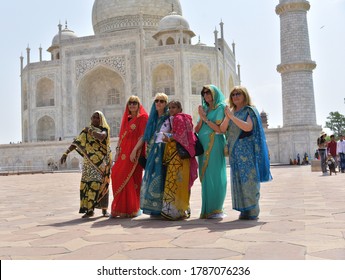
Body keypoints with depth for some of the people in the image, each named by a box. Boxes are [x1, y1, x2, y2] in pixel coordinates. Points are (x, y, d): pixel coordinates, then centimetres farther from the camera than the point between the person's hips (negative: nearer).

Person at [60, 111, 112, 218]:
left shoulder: (104, 130, 3)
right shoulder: (86, 131, 11)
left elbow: (101, 137, -21)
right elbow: (76, 143, 4)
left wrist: (90, 130, -7)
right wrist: (66, 153, -7)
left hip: (102, 162, -2)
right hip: (89, 162, 2)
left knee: (102, 184, -2)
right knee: (88, 183, -7)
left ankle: (104, 209, 8)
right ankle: (90, 209, -2)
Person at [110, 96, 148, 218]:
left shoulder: (143, 118, -2)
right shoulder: (126, 118, 19)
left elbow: (143, 137, -11)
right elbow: (121, 136, 18)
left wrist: (134, 151, -20)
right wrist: (117, 151, 9)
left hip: (135, 153, -6)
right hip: (124, 153, 7)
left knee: (130, 179, -7)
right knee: (116, 175, 1)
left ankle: (131, 209, 4)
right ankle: (120, 208, 12)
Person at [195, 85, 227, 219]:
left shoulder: (220, 108, 1)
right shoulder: (204, 109, 19)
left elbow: (219, 129, -11)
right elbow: (196, 130, 13)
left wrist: (205, 118, -8)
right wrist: (201, 117, -2)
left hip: (214, 146, -6)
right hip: (203, 146, 6)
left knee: (214, 176, -8)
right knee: (205, 177, 5)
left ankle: (217, 209, -4)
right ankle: (207, 209, 9)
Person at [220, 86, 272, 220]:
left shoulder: (250, 110, 1)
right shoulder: (231, 112, 17)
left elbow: (248, 127, -17)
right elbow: (222, 129, 6)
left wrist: (232, 116, -16)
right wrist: (227, 117, -11)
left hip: (247, 150, -6)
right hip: (235, 151, 6)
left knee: (249, 179, -7)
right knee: (238, 180, 3)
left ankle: (253, 210, -2)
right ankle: (244, 209, 9)